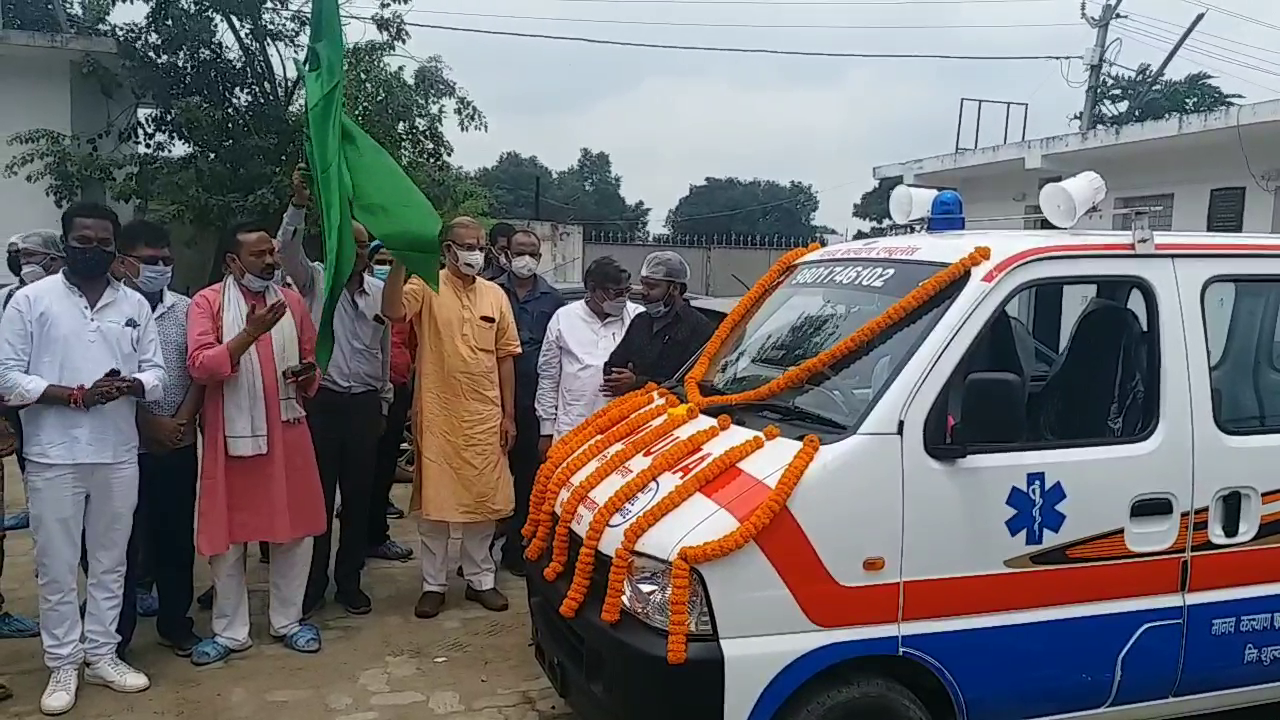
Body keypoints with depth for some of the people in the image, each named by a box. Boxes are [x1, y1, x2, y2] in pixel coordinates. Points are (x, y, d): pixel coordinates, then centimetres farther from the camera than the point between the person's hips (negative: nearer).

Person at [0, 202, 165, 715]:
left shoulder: (135, 305, 7)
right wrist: (75, 395, -17)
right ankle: (63, 664, 19)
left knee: (110, 561, 12)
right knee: (56, 566, 6)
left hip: (118, 455, 3)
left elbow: (156, 373, 6)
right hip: (54, 457, -3)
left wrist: (129, 385, -16)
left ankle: (101, 655, 25)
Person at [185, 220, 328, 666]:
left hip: (287, 431, 3)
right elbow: (199, 366, -15)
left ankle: (288, 621, 24)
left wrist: (308, 376, -6)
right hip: (232, 434, -3)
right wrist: (250, 333, -24)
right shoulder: (207, 302, -4)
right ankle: (230, 630, 21)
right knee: (227, 535, 6)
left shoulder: (292, 300, 8)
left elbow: (309, 361, 17)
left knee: (294, 529, 8)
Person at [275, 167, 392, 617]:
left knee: (358, 496, 9)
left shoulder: (380, 292, 8)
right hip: (322, 402, -3)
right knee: (317, 495, 3)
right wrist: (298, 205, -34)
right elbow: (288, 251, -20)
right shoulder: (315, 280, 0)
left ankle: (349, 580, 22)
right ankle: (312, 584, 16)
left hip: (365, 404, 3)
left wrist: (384, 403, 19)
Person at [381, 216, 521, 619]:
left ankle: (480, 579, 25)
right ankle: (433, 584, 18)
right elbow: (392, 311, -25)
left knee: (484, 498, 10)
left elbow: (505, 357, 9)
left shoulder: (495, 295, 7)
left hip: (485, 416, 3)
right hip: (437, 416, -3)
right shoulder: (426, 287, -5)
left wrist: (508, 414, 6)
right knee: (434, 500, 5)